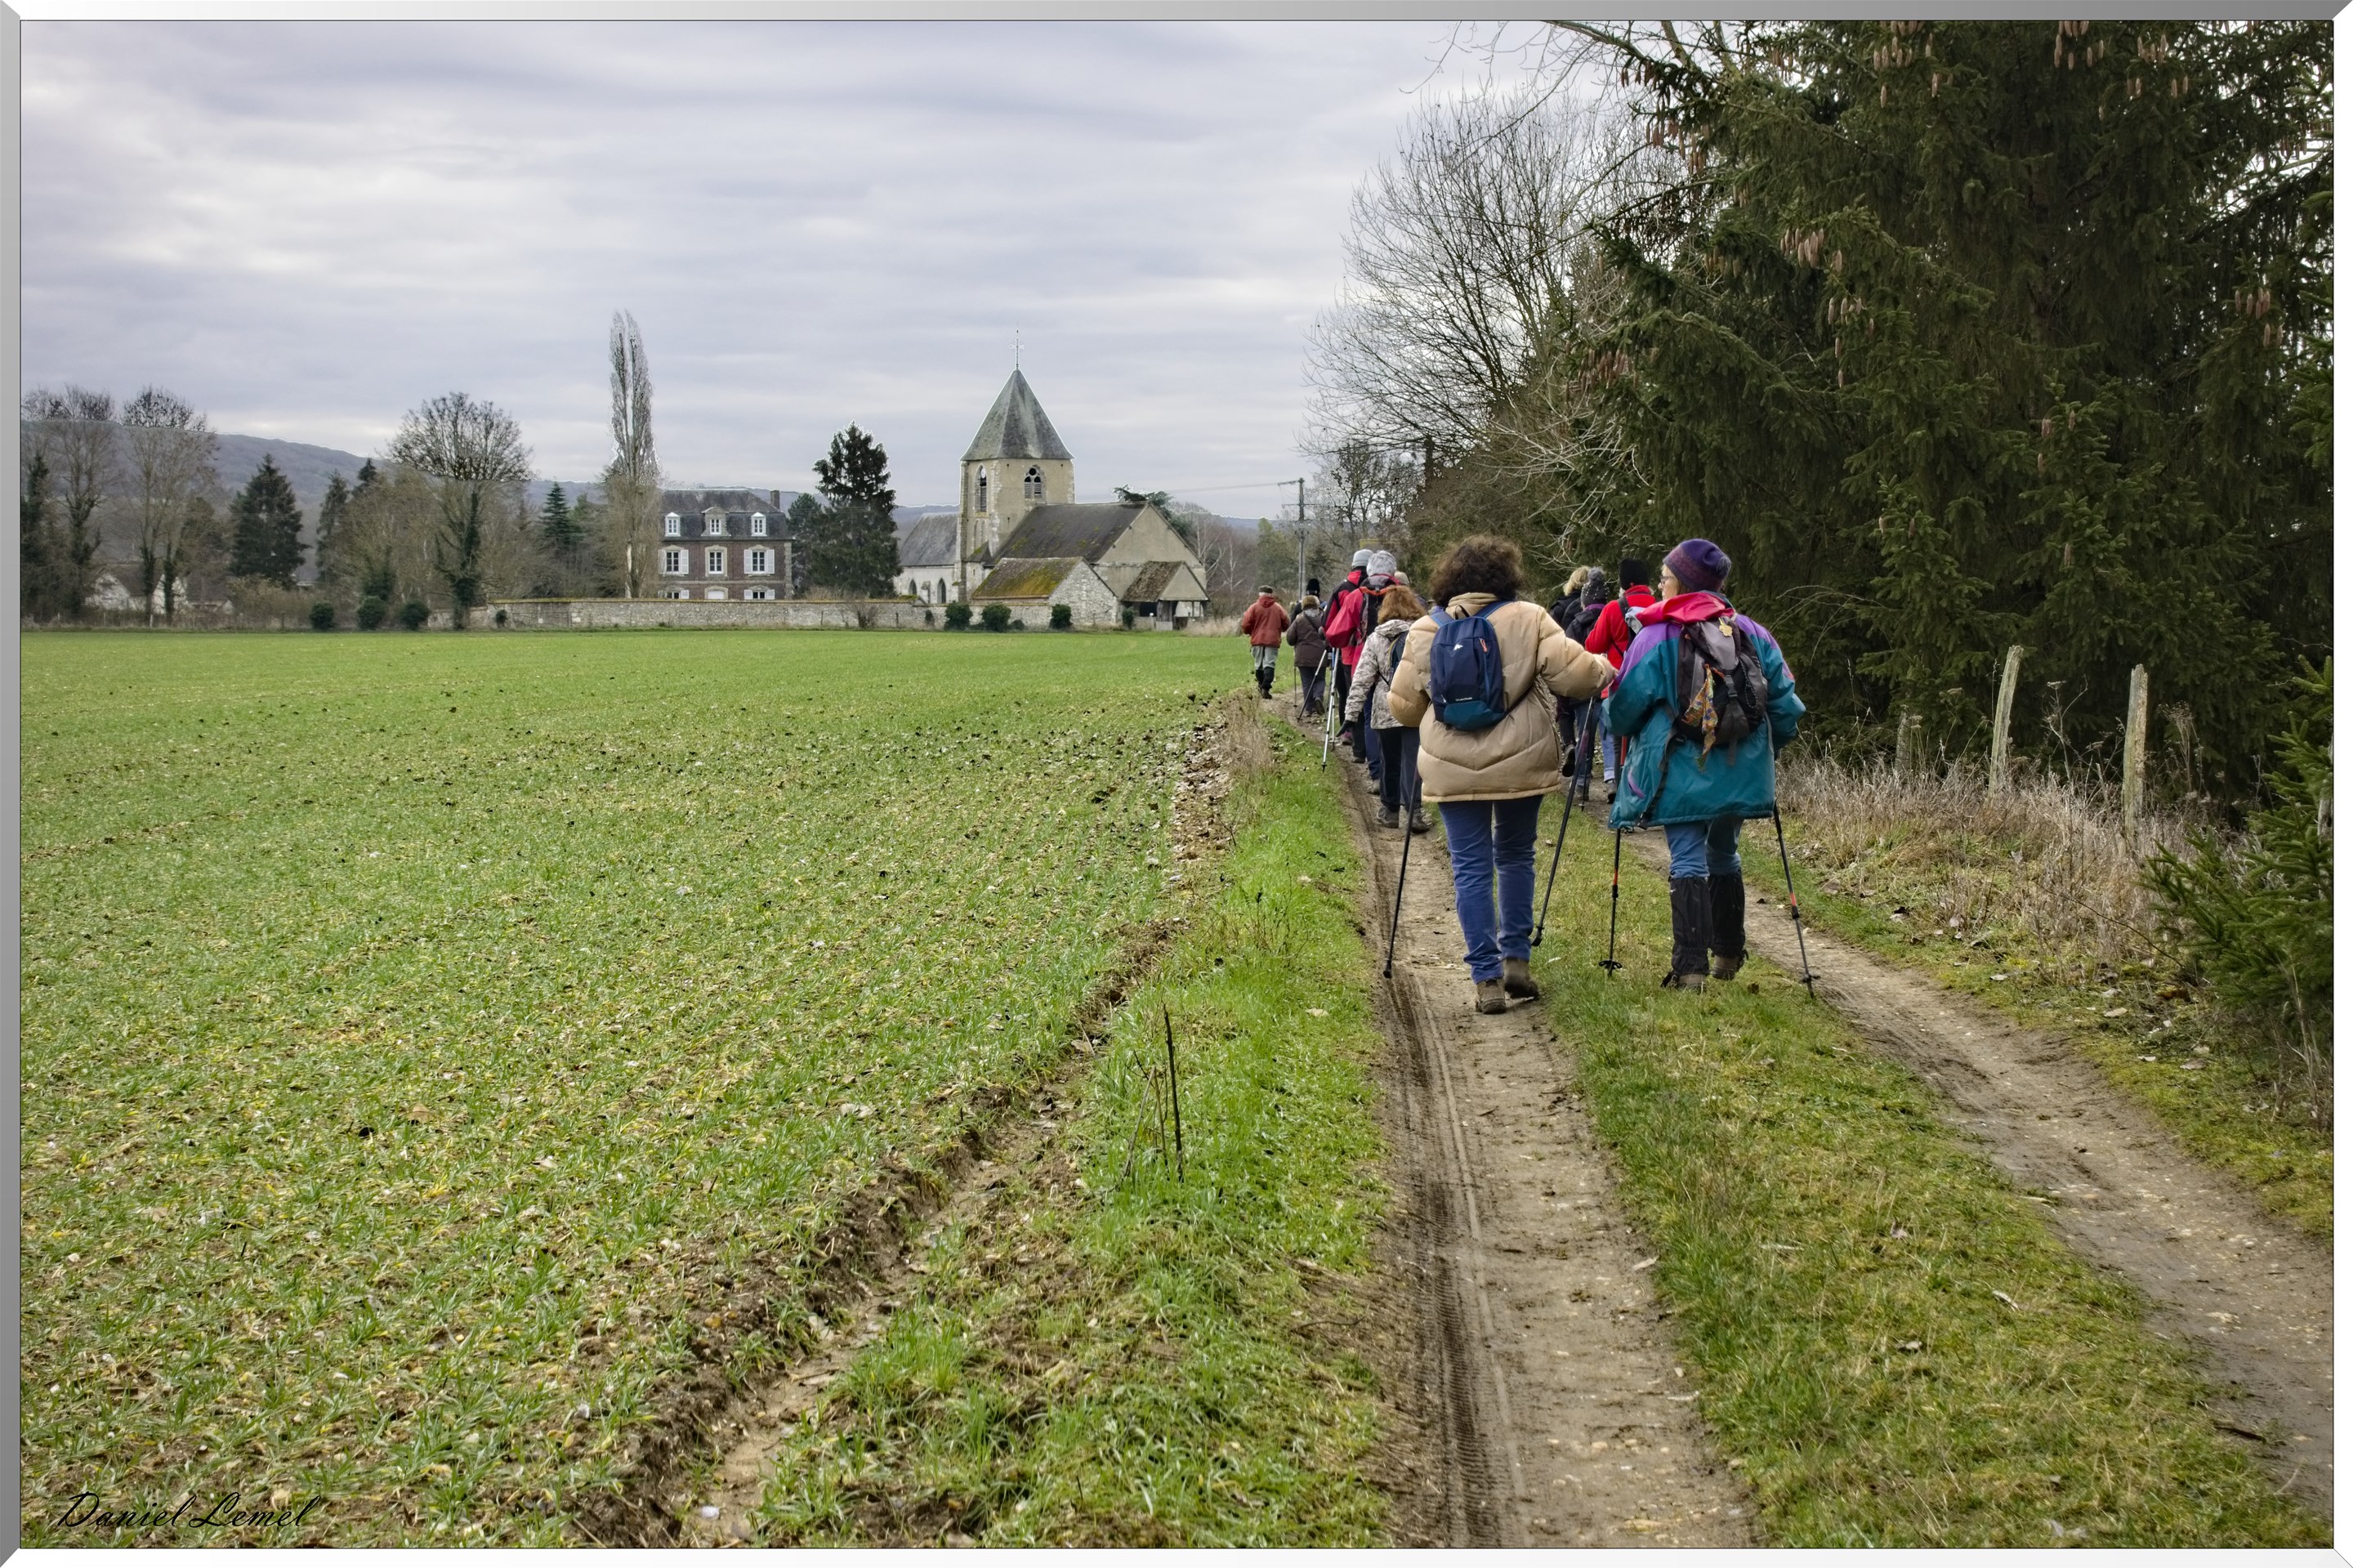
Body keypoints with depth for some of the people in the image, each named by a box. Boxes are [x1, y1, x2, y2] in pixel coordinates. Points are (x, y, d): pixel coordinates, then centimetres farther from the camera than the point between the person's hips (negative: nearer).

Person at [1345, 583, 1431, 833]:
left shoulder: (1375, 639, 0)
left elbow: (1362, 679, -3)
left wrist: (1352, 712, -2)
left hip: (1385, 711, 1)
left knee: (1389, 761, 12)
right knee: (1412, 760, -2)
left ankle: (1390, 809, 22)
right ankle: (1412, 809, -13)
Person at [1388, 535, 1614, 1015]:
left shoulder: (1424, 631, 3)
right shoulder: (1527, 619, -3)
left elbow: (1402, 707, 7)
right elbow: (1574, 673, -10)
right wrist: (1601, 667, 13)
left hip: (1453, 769, 0)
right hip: (1520, 762, 0)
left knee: (1472, 867, 5)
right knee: (1516, 855, 19)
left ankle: (1486, 977, 3)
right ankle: (1516, 960, 21)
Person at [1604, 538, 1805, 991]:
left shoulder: (1655, 637, -8)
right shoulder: (1753, 635, 5)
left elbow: (1624, 707, -5)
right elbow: (1785, 705, 7)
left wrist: (1618, 725, 18)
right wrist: (1766, 749, 23)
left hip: (1681, 774, -4)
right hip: (1740, 772, 4)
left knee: (1688, 861, -2)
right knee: (1724, 856, 20)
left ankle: (1691, 967, -10)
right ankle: (1728, 954, 29)